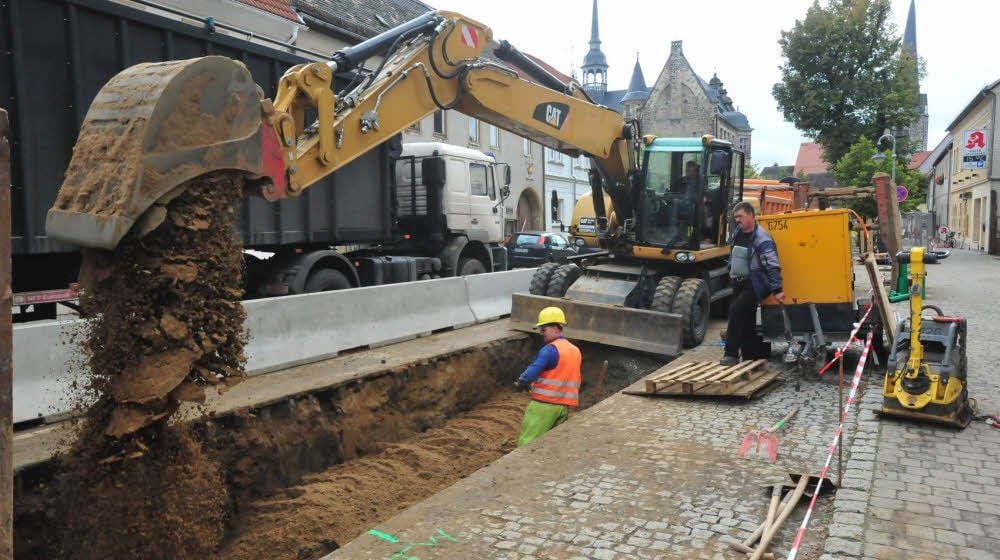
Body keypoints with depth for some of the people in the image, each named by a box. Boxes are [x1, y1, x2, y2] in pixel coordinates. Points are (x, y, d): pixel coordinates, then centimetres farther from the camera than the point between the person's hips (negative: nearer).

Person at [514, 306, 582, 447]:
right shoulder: (575, 351, 13)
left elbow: (533, 370, -22)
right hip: (565, 406, 8)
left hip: (545, 403, -8)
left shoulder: (550, 349, -13)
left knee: (527, 443, -4)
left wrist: (520, 382, -4)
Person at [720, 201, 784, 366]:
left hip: (755, 284, -8)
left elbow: (772, 265, -22)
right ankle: (750, 357, 21)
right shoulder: (738, 233, 7)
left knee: (736, 309, -25)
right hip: (739, 284, 8)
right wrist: (731, 271, 23)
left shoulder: (762, 239, -18)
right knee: (746, 321, 11)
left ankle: (731, 354, -20)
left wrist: (777, 289, -26)